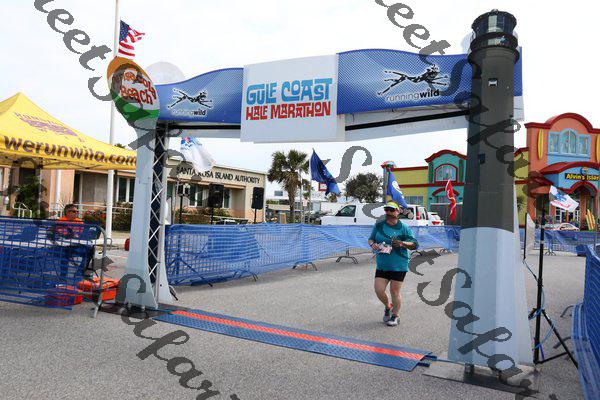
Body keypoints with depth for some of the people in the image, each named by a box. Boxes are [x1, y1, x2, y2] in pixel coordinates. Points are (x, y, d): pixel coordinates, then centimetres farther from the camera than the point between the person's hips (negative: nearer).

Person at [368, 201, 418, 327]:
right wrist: (372, 244, -7)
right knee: (378, 290, -1)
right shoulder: (378, 225, 6)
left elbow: (415, 245, -3)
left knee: (394, 291, 2)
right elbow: (370, 239, 16)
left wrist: (403, 243, -22)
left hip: (399, 266, -3)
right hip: (382, 265, 3)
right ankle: (388, 307, 31)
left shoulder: (403, 228, -4)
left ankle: (395, 315, 25)